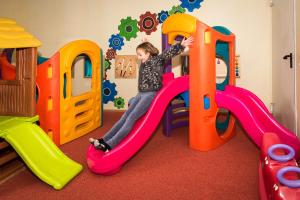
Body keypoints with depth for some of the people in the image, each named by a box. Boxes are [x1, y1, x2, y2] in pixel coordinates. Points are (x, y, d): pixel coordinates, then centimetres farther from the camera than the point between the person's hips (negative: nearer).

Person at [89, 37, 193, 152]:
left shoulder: (156, 60, -4)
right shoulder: (143, 63, 17)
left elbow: (169, 52, -16)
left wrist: (182, 45, -24)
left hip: (150, 94, -8)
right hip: (140, 94, 8)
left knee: (131, 118, -17)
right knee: (125, 117, -1)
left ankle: (109, 145, -22)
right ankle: (103, 140, -5)